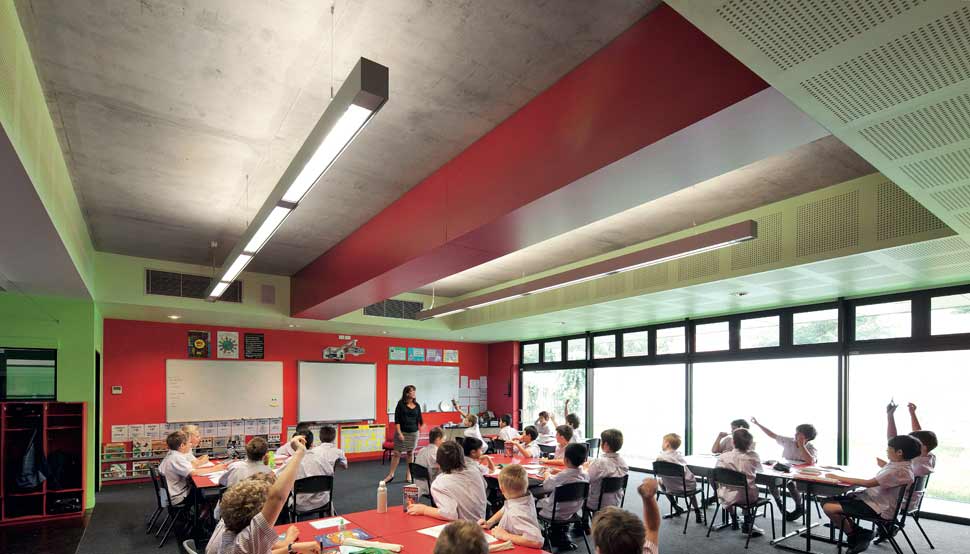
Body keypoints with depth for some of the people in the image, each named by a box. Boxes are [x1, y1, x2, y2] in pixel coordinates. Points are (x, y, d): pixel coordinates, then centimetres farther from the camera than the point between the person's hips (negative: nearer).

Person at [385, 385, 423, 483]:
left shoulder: (417, 406, 5)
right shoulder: (401, 404, -5)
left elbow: (419, 419, 10)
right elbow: (397, 420, -8)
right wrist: (399, 433, -13)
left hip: (413, 432, 3)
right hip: (402, 431, -3)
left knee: (410, 453, 8)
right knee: (397, 453, 0)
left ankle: (408, 474, 20)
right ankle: (390, 475, 12)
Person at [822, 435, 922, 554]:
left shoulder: (900, 471, -24)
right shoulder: (899, 463, 3)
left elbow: (868, 483, -25)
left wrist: (840, 478, -19)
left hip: (878, 508, -10)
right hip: (870, 497, 10)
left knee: (829, 508, -21)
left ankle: (855, 536, 5)